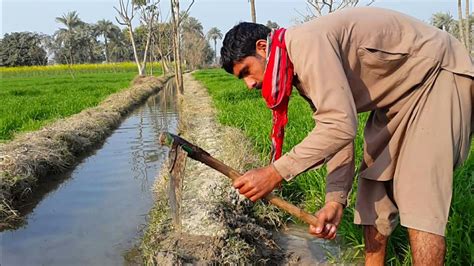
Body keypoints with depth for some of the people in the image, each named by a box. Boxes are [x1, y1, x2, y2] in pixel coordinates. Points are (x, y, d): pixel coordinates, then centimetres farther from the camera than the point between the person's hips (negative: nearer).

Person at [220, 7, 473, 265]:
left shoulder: (306, 42, -27)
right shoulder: (300, 70, 4)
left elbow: (341, 126, -34)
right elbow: (332, 132, 1)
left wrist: (274, 173, -30)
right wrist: (335, 199, -10)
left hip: (439, 74, -9)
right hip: (399, 94, 10)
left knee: (418, 198, -16)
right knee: (373, 181, 9)